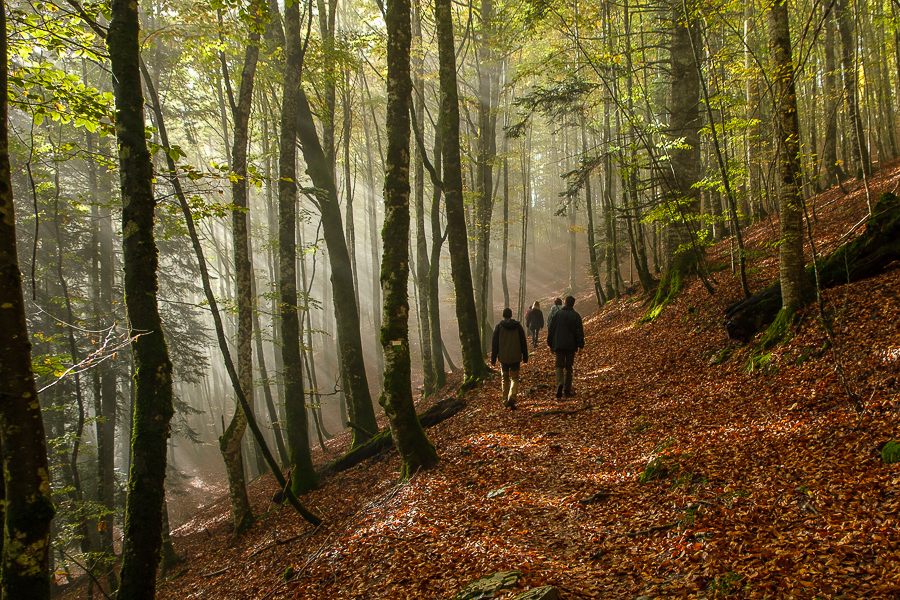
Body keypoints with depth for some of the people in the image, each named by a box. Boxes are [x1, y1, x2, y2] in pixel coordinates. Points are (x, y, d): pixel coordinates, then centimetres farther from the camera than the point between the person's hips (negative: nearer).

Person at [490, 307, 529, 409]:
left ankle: (505, 401, 14)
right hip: (515, 358, 0)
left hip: (503, 358, 0)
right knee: (514, 379, 6)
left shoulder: (499, 326, -1)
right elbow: (523, 342, 6)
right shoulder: (518, 326, 2)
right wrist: (525, 357, 14)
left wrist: (493, 359, 5)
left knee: (505, 379, 15)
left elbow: (494, 343, 0)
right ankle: (511, 397, -19)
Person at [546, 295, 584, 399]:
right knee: (569, 367, 9)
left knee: (559, 365, 3)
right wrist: (580, 345, 2)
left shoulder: (557, 314, 3)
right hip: (571, 345, -1)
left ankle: (560, 383, -26)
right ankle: (567, 390, 8)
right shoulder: (575, 316, -3)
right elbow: (579, 332, -4)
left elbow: (550, 329, 7)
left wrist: (550, 344, 14)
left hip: (558, 344, 1)